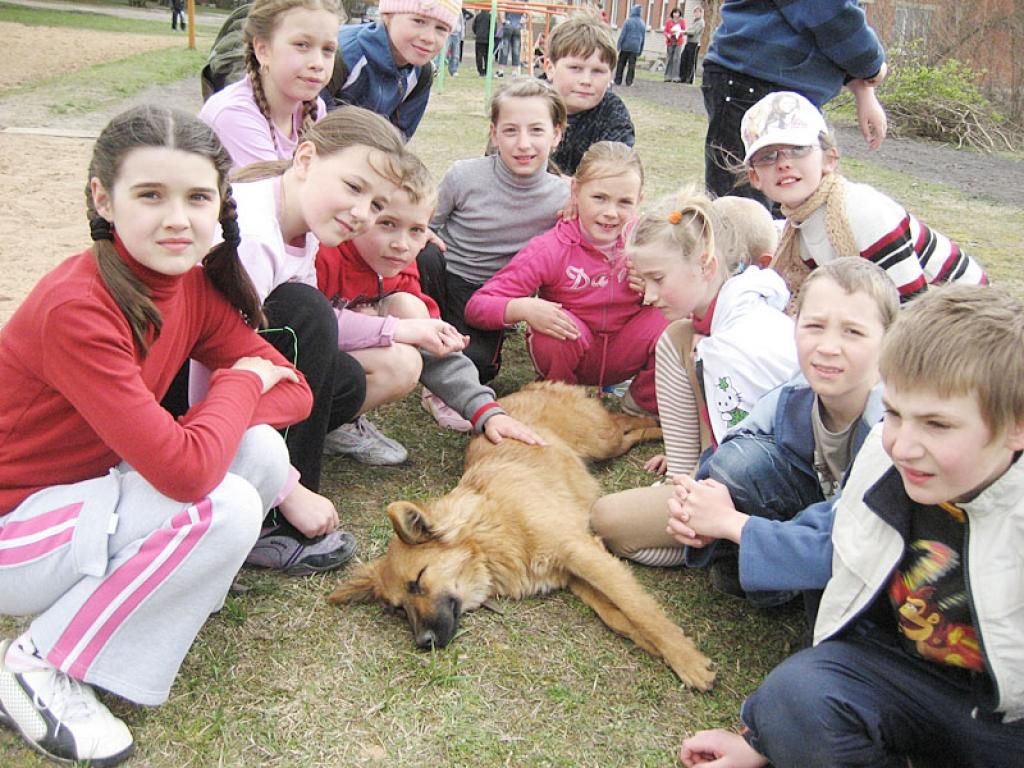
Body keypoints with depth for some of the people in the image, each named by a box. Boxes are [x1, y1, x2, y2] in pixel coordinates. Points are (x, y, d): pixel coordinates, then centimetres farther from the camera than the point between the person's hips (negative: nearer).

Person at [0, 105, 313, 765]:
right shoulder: (75, 309, -29)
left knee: (262, 451, -13)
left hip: (92, 488, 7)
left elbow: (292, 389, -5)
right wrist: (240, 383, -16)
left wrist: (180, 435, -21)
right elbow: (186, 471, -35)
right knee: (227, 508, -27)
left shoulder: (195, 284, -4)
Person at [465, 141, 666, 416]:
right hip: (568, 347, -2)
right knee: (565, 325, -36)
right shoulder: (551, 249, -19)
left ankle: (646, 402, 2)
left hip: (622, 354, 2)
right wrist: (524, 308, -41)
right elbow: (476, 307, -21)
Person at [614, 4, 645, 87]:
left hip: (625, 46, -3)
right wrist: (640, 50, 18)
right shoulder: (642, 23, 8)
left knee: (621, 64, 6)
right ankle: (629, 81, 2)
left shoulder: (628, 21, -7)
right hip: (635, 48, 3)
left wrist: (618, 46, -6)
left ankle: (618, 80, 6)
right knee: (632, 65, 4)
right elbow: (643, 38, 12)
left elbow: (622, 35, -9)